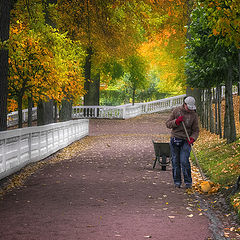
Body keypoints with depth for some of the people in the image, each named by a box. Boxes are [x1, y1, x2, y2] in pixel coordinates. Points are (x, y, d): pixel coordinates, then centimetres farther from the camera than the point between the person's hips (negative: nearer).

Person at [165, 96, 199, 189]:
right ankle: (177, 182, 13)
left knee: (184, 161, -12)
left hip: (186, 141, -1)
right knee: (175, 161, 4)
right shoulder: (176, 111, 1)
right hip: (175, 139, 2)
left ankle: (188, 182, -4)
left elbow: (196, 130, 3)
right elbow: (167, 124, 2)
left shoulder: (194, 115, 1)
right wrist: (176, 121, -16)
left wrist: (192, 138, -16)